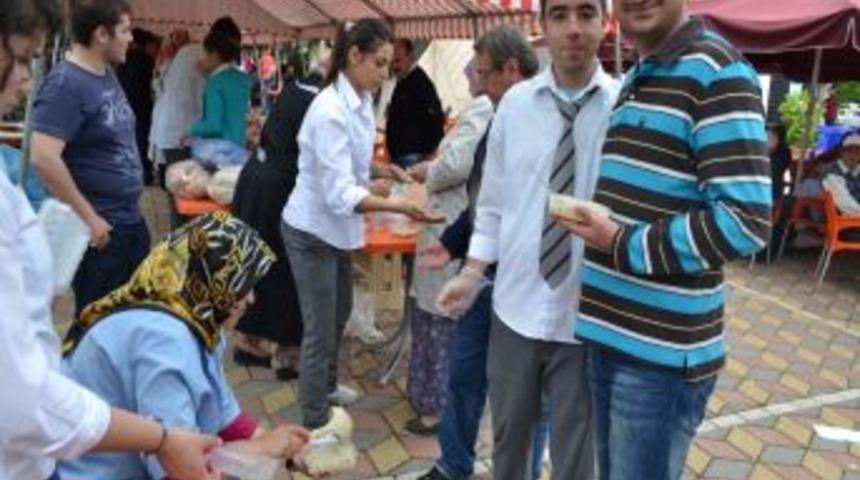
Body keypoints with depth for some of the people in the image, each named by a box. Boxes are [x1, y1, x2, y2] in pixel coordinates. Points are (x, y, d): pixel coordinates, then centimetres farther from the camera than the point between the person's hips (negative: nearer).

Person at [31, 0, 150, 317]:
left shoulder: (107, 74, 8)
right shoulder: (66, 83, -18)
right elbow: (43, 157, -27)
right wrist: (87, 217, -22)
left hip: (131, 221, 9)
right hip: (100, 229, -9)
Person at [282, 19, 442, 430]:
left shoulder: (362, 100, 0)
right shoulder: (331, 110, -26)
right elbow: (339, 193, -31)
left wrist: (382, 169, -2)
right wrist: (399, 206, -39)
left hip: (336, 228, 9)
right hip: (312, 231, -9)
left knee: (339, 314, 24)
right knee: (320, 329, 0)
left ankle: (327, 388, 46)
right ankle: (313, 424, 15)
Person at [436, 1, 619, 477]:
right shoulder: (515, 103, 0)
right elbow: (494, 200, 6)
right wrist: (473, 271, 1)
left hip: (587, 314, -2)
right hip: (516, 304, 3)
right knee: (508, 435, 22)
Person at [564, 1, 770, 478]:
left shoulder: (715, 70, -12)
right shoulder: (635, 80, 14)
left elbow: (745, 221, -21)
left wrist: (624, 245, -16)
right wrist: (596, 225, 7)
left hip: (662, 353, -8)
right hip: (609, 337, 8)